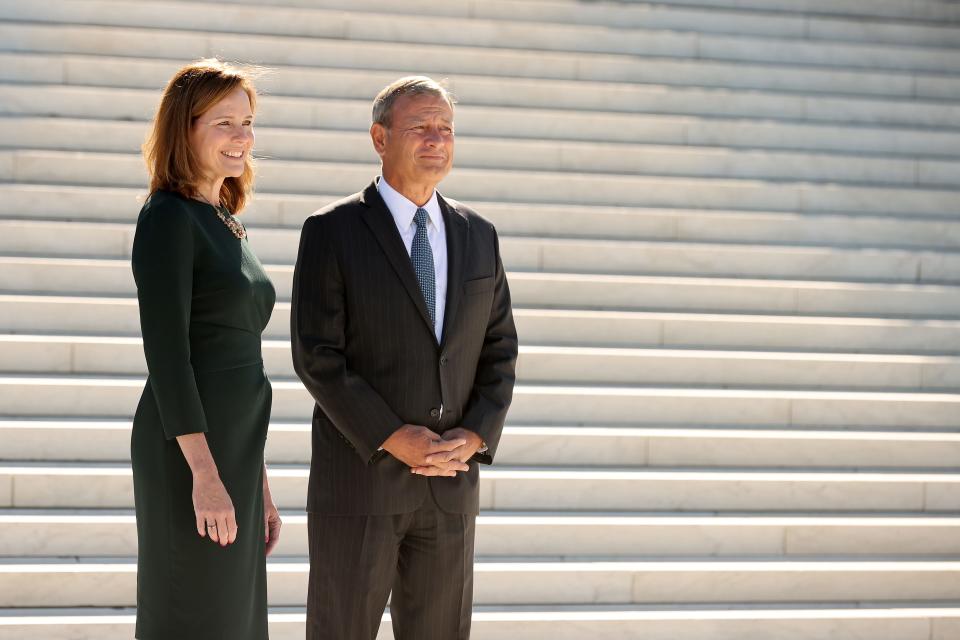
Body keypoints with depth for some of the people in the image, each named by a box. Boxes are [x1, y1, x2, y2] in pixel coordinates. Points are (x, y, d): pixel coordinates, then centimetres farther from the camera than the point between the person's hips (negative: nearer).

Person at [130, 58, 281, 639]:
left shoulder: (226, 225, 17)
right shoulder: (168, 218, -9)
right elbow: (165, 351, -16)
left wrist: (258, 483, 19)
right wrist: (205, 472, -22)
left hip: (233, 451, 9)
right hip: (189, 457, -9)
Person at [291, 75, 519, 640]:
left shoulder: (478, 237, 10)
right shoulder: (332, 233, -5)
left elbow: (498, 352, 8)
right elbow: (317, 356, -11)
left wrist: (474, 437, -10)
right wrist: (394, 439, -19)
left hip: (449, 483, 4)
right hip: (358, 474, -4)